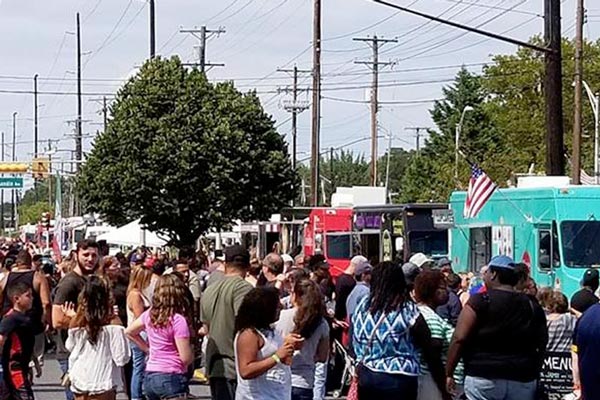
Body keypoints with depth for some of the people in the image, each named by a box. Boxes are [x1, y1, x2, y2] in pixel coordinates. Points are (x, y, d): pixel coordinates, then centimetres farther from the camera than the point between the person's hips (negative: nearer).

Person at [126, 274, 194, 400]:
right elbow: (186, 358, -16)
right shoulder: (178, 320, -15)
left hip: (149, 377, 8)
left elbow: (129, 332, 23)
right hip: (172, 378, -8)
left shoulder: (150, 314, 6)